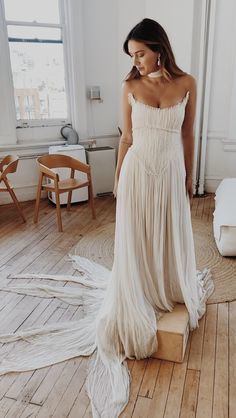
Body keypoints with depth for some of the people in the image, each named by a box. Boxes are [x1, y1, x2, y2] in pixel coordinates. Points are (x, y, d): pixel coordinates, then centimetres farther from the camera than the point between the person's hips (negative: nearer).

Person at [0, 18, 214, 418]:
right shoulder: (130, 86, -1)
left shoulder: (187, 83, 0)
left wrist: (189, 176, 9)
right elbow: (127, 137, 4)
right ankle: (139, 303, 29)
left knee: (171, 238, 14)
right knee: (135, 242, 7)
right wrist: (117, 178, 6)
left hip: (170, 173, 1)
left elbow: (187, 135, 6)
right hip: (138, 172, -1)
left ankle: (172, 291, 41)